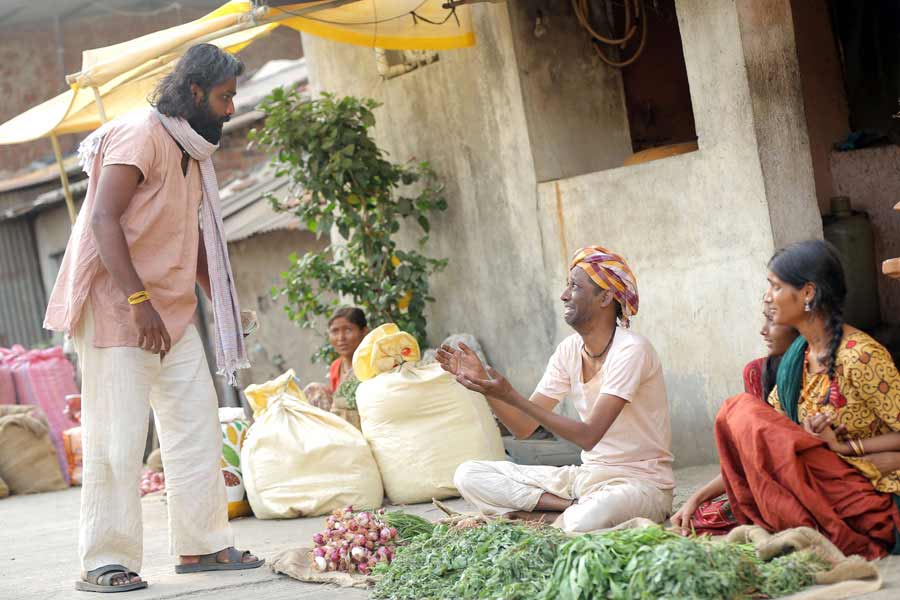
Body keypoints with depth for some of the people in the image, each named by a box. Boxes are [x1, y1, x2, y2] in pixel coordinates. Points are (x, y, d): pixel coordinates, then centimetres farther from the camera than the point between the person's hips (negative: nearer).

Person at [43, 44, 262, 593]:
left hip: (173, 314, 9)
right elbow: (103, 221, -23)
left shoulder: (191, 151, 16)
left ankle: (202, 545, 17)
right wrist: (140, 302, -28)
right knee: (118, 439, -7)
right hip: (118, 310, -9)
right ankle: (105, 563, 0)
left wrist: (224, 304, 19)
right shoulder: (141, 135, -13)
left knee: (198, 427, 8)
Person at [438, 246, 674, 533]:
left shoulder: (631, 350, -17)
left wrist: (511, 396, -27)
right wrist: (483, 382, -10)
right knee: (468, 475, -3)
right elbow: (523, 427, 6)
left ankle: (576, 511, -6)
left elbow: (588, 436, -25)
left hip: (641, 480, -7)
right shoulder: (569, 350, 6)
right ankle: (576, 508, -11)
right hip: (588, 475, 8)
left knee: (583, 523, -42)